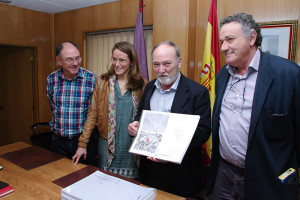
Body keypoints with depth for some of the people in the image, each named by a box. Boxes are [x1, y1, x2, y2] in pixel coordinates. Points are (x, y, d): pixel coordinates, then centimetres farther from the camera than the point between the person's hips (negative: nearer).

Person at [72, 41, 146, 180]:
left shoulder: (141, 85, -2)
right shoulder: (102, 82, 1)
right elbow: (92, 115, 2)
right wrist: (82, 144, -2)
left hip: (132, 148, 0)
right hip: (108, 146, 1)